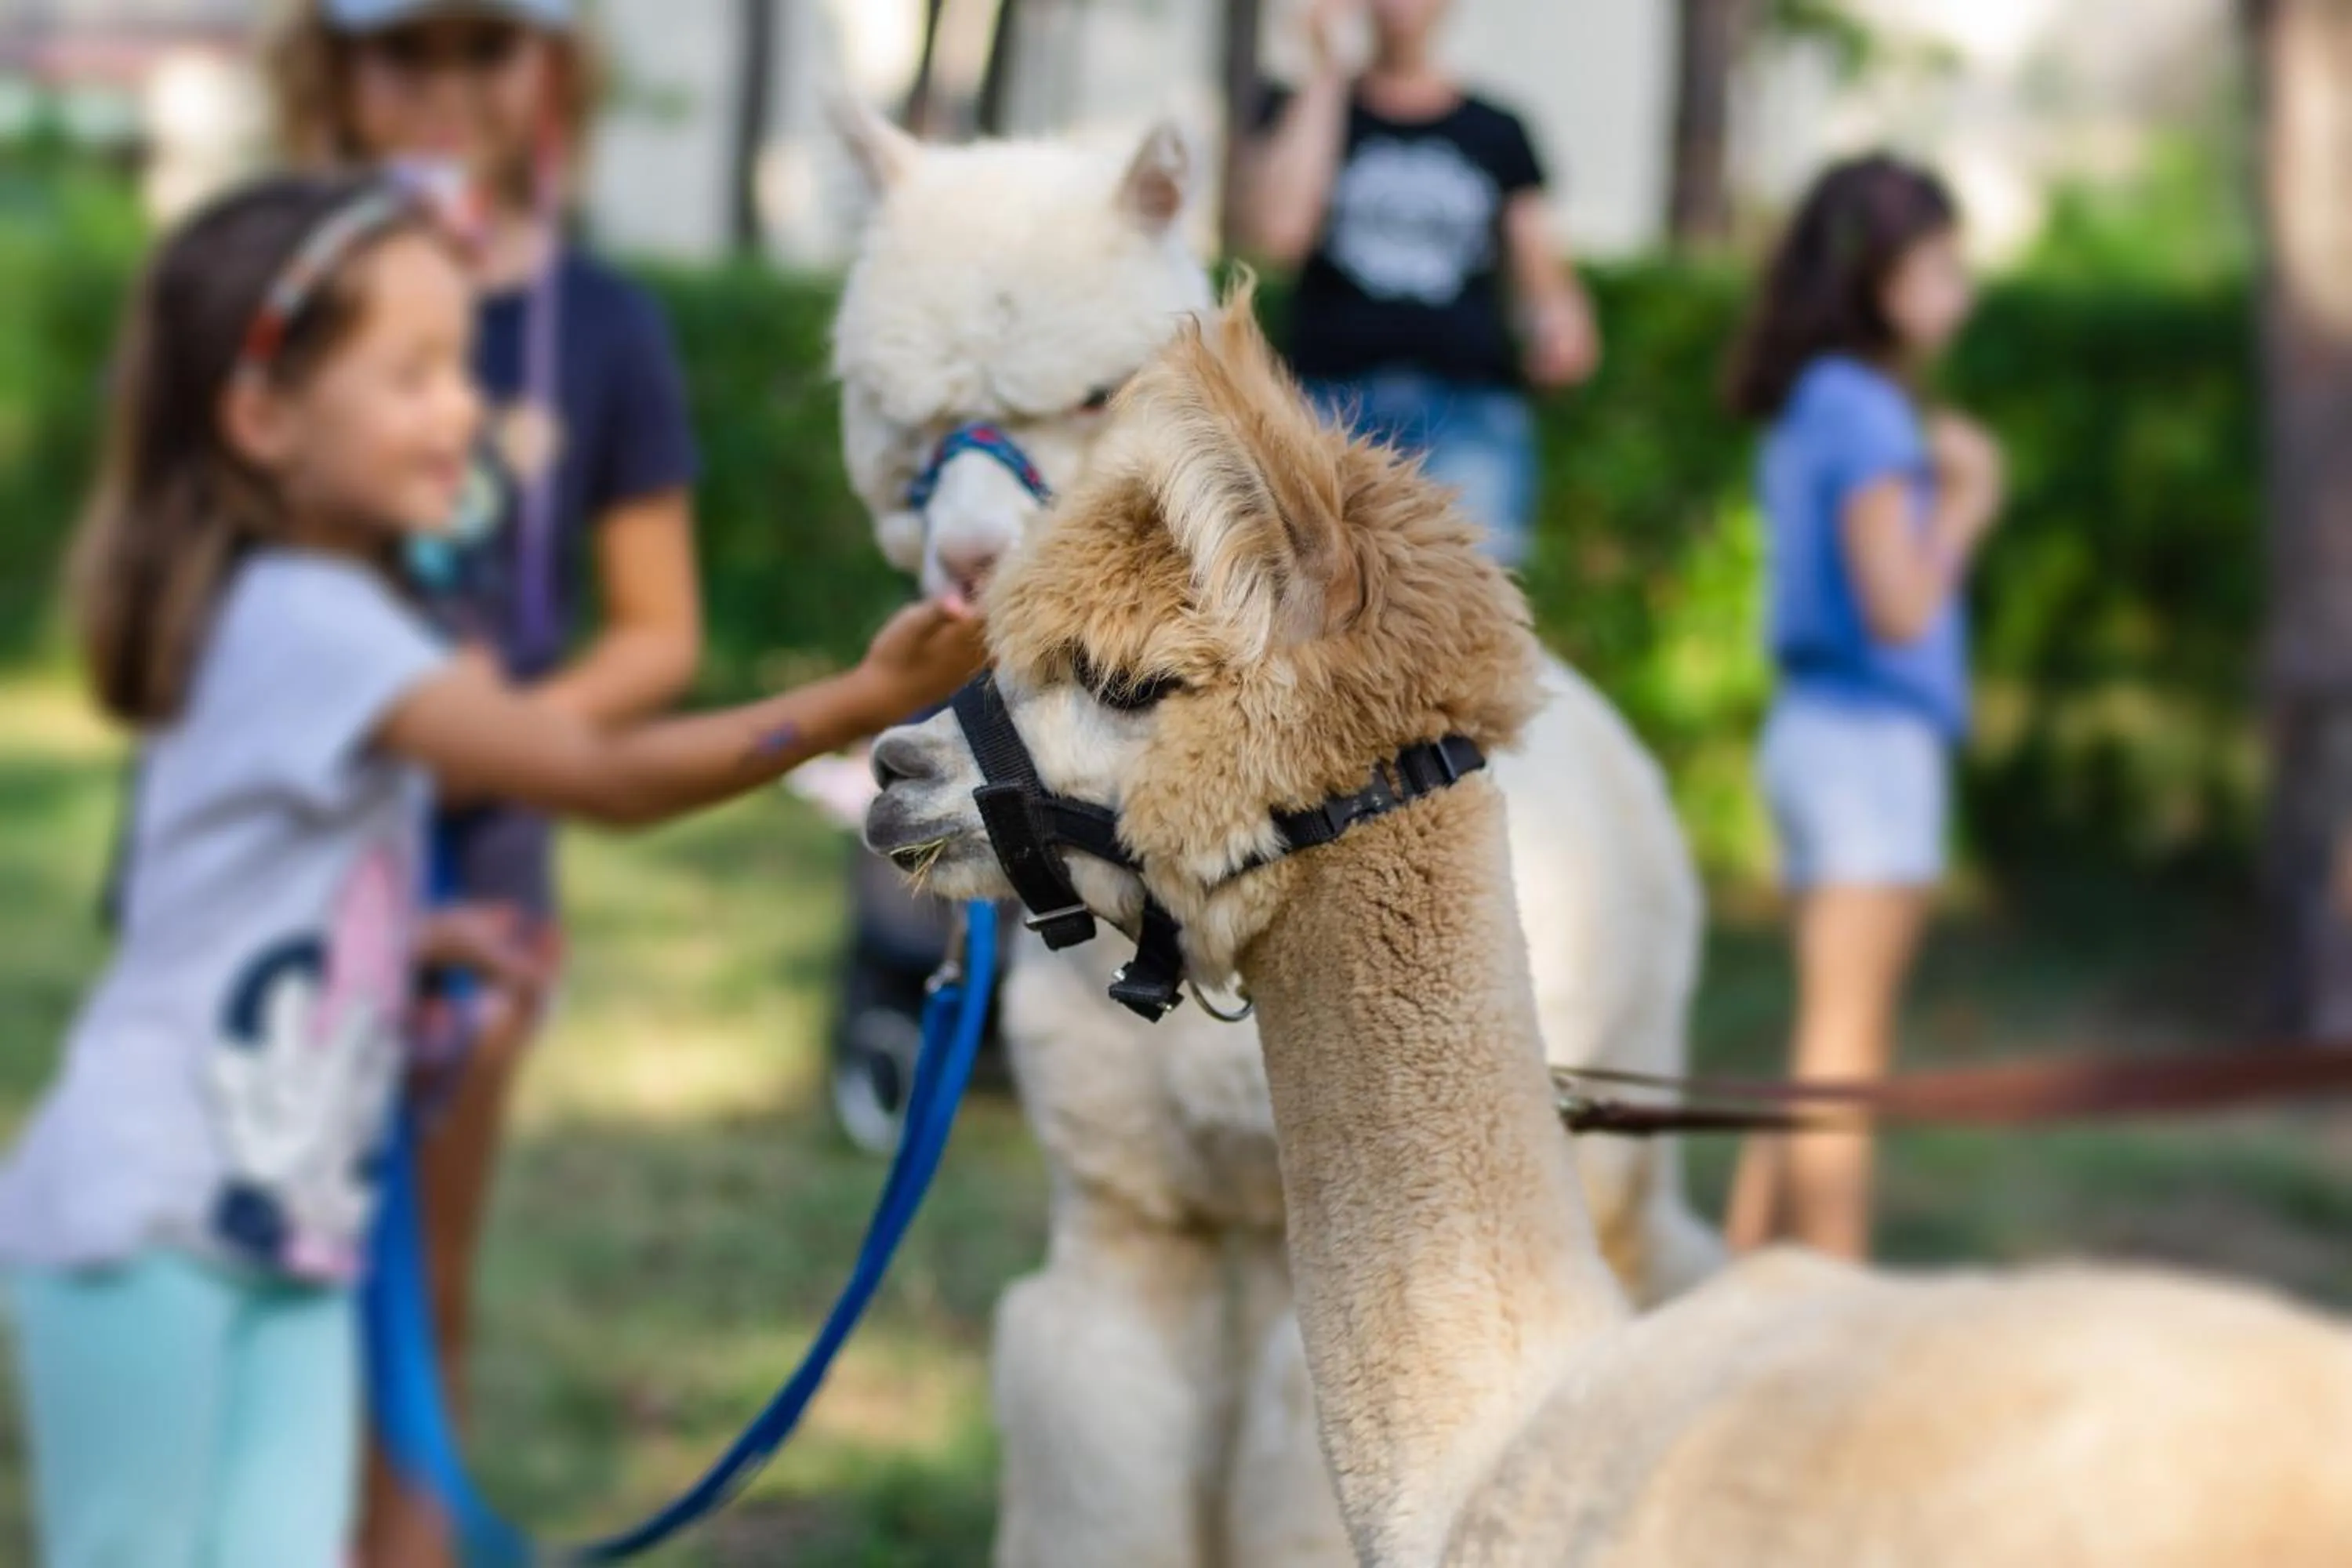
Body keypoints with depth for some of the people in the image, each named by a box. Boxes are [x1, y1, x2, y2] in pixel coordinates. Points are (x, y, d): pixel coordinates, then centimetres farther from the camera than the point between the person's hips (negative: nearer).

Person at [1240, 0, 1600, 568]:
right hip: (1336, 400, -1)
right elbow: (1277, 230, -7)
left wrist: (1561, 322, -7)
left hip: (1470, 415, 1)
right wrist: (1325, 74, -3)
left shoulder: (1497, 133, 15)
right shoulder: (1302, 111, 12)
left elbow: (1541, 277, 17)